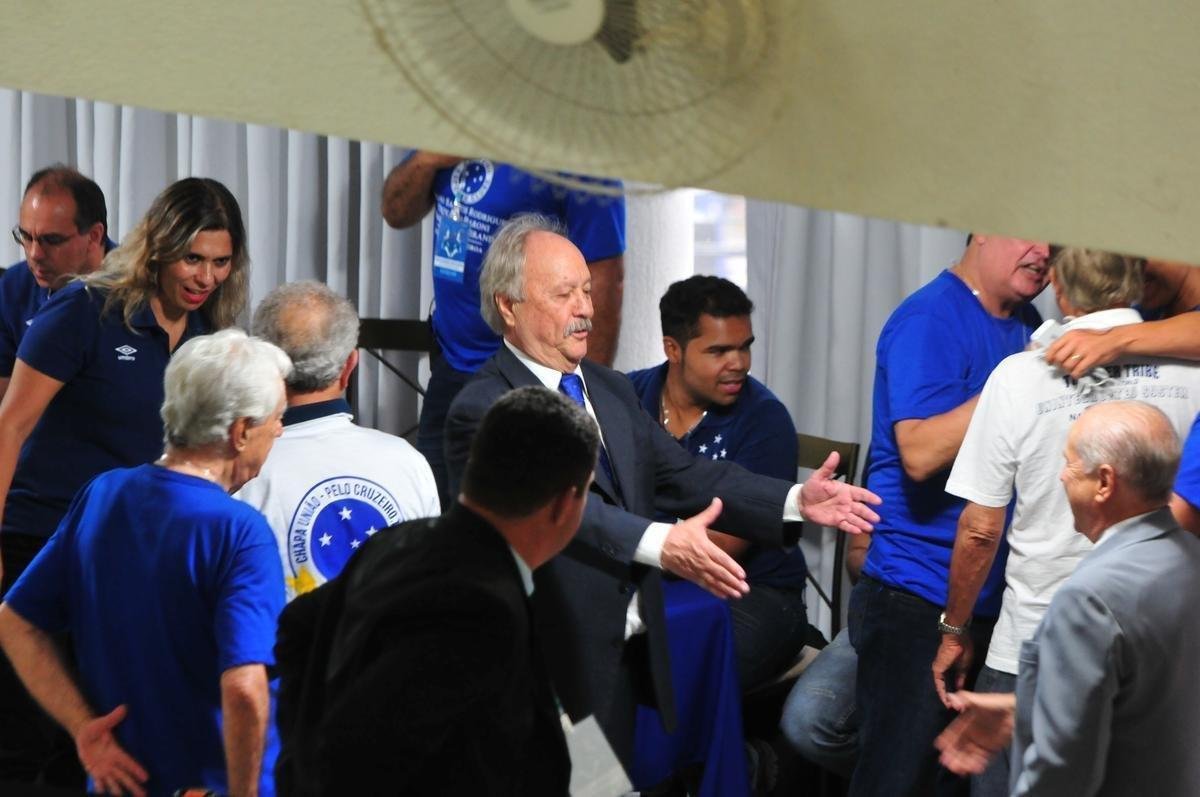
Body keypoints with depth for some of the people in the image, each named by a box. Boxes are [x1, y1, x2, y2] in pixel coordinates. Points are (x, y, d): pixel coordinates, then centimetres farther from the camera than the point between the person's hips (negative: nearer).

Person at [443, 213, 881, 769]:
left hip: (630, 655, 7)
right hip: (555, 666, -7)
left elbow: (683, 476, 8)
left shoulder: (612, 391, 15)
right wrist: (662, 545, -40)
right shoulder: (482, 410, -13)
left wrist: (795, 501, -6)